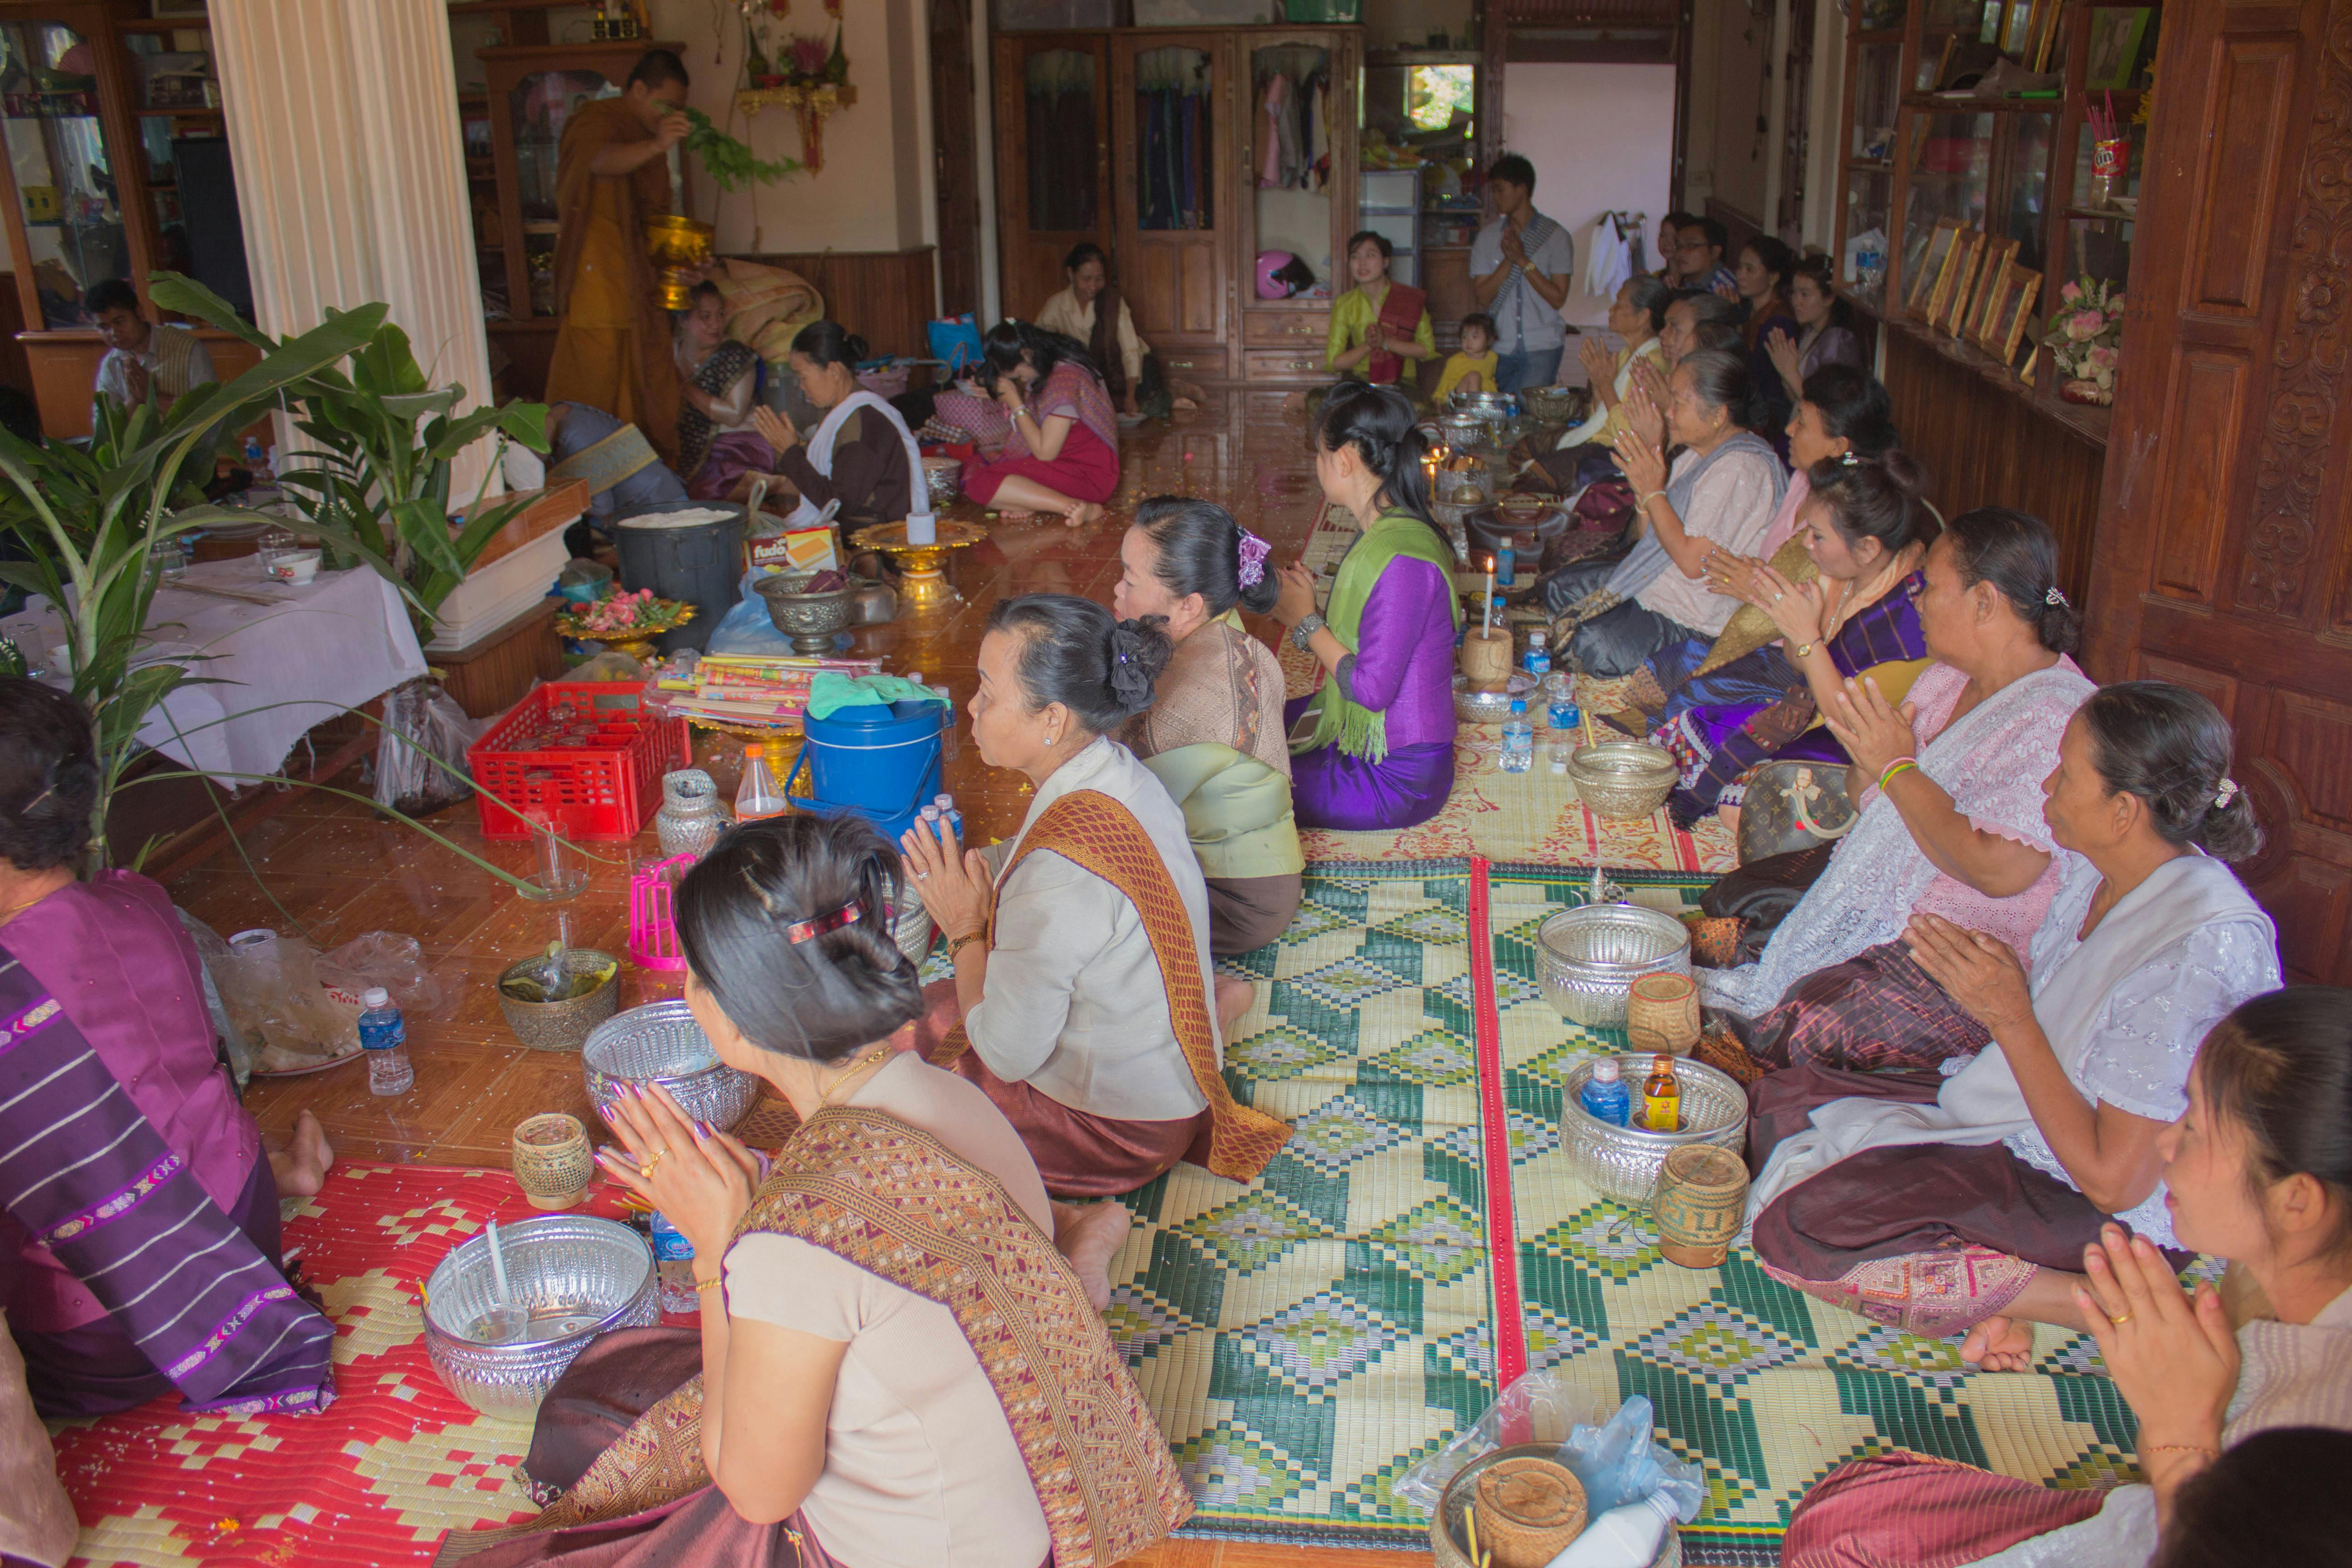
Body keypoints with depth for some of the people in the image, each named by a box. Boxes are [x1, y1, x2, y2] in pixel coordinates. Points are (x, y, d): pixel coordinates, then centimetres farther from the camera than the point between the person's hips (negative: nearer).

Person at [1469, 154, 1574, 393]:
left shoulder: (1557, 237, 1)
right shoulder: (1487, 236, 9)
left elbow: (1558, 298, -7)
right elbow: (1483, 296, 1)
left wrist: (1523, 261, -11)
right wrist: (1508, 260, -12)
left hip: (1542, 348, -3)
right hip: (1500, 347, 3)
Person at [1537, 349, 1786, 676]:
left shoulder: (1741, 468, -23)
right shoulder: (1701, 453, 7)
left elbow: (1693, 561, -26)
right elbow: (1650, 530, 9)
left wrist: (1653, 490, -19)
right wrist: (1648, 451, 1)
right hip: (1655, 581, 10)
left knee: (1591, 643, -27)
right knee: (1557, 588, 9)